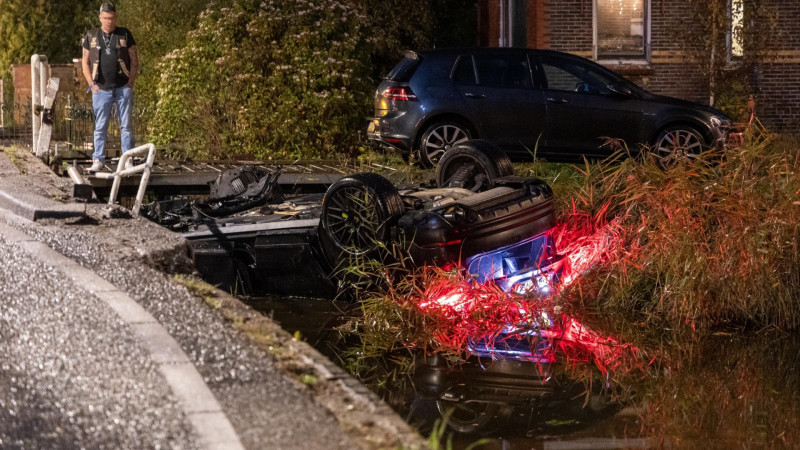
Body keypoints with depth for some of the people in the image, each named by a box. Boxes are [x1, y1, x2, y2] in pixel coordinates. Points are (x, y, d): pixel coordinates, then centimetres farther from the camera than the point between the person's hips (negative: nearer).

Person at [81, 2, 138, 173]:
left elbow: (134, 60, 6)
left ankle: (128, 160, 6)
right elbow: (85, 62, 10)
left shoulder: (125, 34, 4)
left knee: (126, 125, 1)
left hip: (123, 88, 0)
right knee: (100, 127, 3)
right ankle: (98, 160, 8)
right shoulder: (91, 36, 6)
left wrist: (131, 82, -4)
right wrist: (91, 84, 0)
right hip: (101, 89, 1)